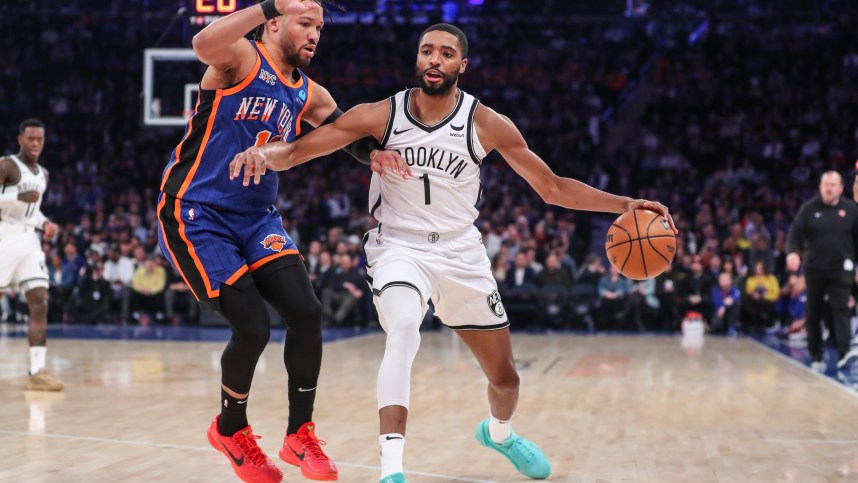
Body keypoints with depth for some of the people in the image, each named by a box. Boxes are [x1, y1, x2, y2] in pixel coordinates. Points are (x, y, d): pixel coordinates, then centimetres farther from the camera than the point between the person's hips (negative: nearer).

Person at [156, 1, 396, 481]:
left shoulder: (309, 95, 10)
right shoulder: (242, 58, -11)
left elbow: (352, 133, 14)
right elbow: (203, 44, -33)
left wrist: (375, 152, -10)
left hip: (257, 217, 7)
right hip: (195, 215, -7)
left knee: (307, 313, -9)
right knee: (253, 327, -13)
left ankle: (300, 435, 8)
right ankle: (231, 430, 15)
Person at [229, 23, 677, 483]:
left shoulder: (487, 124, -9)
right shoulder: (381, 115, -10)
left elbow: (553, 187, -2)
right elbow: (297, 151, -12)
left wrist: (624, 204, -12)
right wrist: (262, 153, -35)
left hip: (460, 252, 3)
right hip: (398, 247, -2)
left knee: (505, 375, 12)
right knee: (404, 330, -35)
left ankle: (498, 431, 49)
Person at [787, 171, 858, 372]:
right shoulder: (809, 209, 0)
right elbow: (796, 232, -7)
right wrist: (793, 252, -26)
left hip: (841, 270, -1)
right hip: (814, 269, 1)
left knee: (841, 309, -13)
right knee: (813, 313, 7)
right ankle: (816, 356, 18)